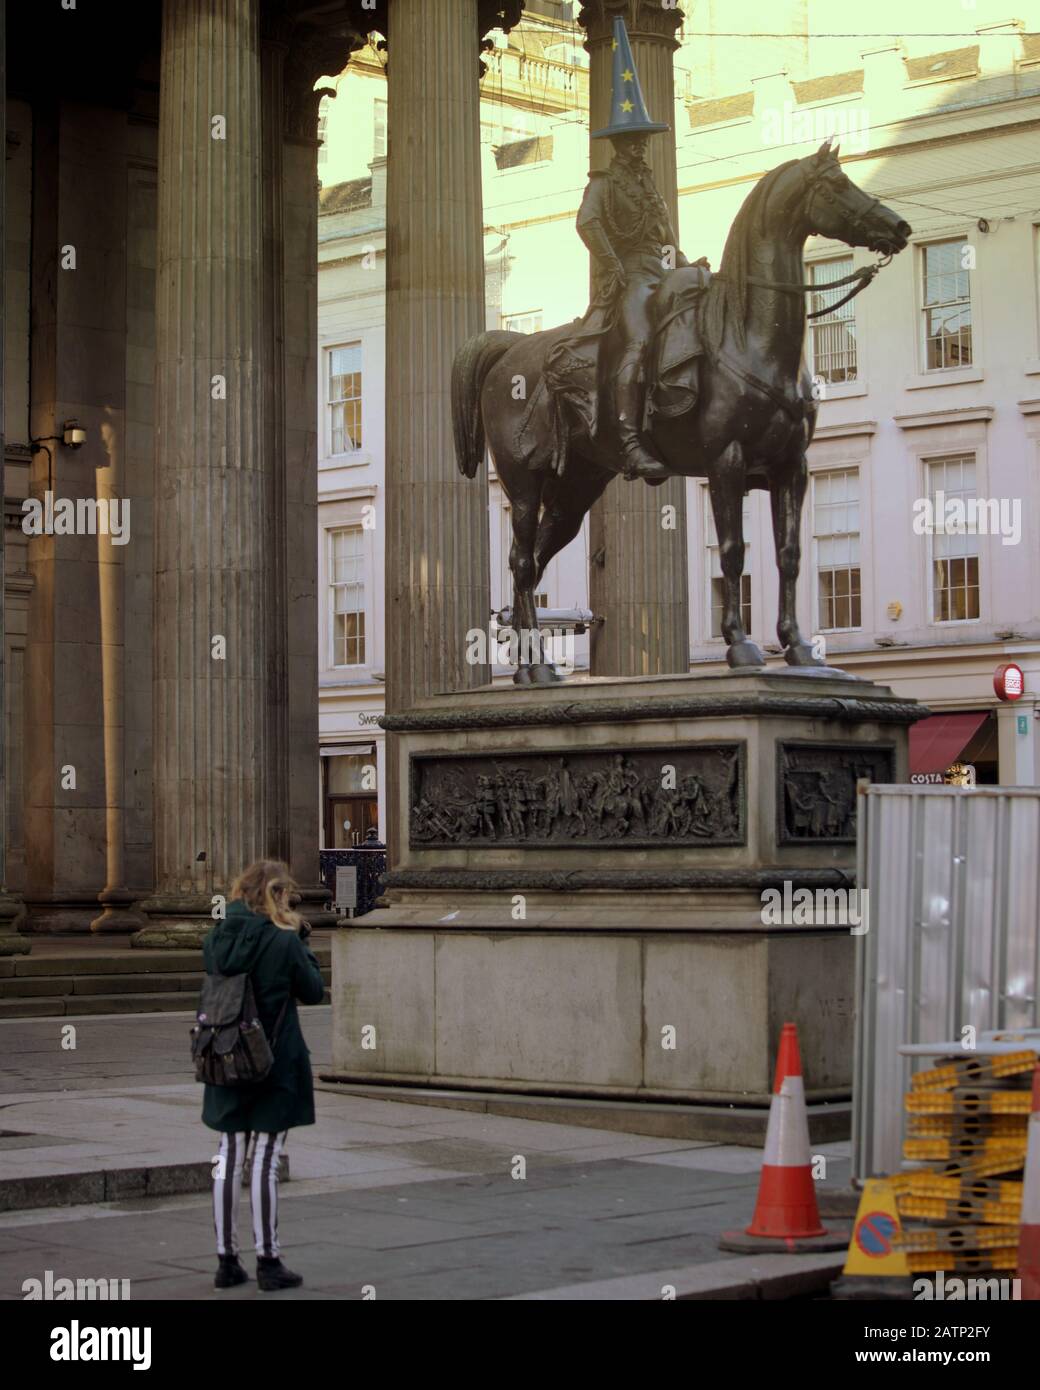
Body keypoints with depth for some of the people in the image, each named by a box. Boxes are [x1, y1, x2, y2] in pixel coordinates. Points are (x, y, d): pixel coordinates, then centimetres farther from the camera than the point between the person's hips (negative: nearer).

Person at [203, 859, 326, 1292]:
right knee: (266, 1159, 0)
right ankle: (268, 1260, 6)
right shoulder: (283, 942, -14)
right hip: (277, 1062, -5)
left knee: (229, 1157, 10)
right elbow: (314, 991, -3)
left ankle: (227, 1260, 16)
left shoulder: (217, 937, 1)